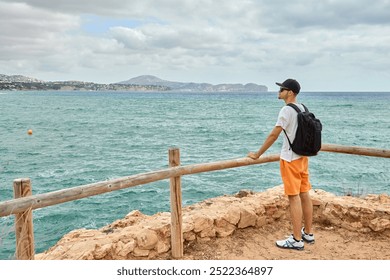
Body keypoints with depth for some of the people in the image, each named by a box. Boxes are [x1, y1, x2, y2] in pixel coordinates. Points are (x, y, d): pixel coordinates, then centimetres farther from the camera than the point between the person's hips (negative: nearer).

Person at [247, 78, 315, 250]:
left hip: (290, 159, -9)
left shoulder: (287, 110, -16)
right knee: (304, 195, 13)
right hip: (303, 156, 9)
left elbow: (273, 135, -18)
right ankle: (308, 233, 24)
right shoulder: (302, 109, 9)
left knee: (294, 198, -4)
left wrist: (257, 154, -11)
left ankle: (297, 240, 2)